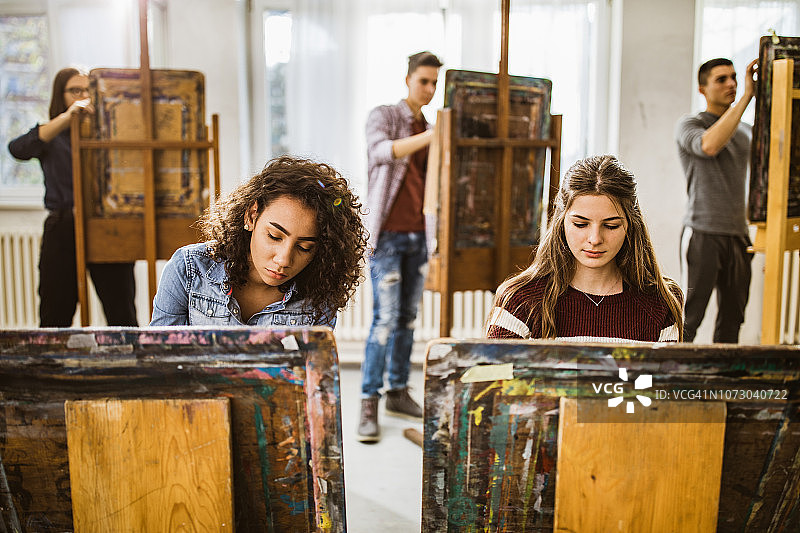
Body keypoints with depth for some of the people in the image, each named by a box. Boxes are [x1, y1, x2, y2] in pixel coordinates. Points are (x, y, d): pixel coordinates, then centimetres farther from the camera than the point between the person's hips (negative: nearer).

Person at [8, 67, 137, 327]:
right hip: (64, 230, 0)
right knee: (55, 317, 5)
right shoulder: (49, 134, 11)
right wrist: (67, 117, -20)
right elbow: (18, 149, -12)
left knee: (122, 315, 1)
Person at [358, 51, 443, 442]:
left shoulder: (428, 131, 15)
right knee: (385, 319, -10)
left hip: (417, 235, 6)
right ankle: (369, 406, -2)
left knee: (407, 317, 10)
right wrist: (431, 135, -40)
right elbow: (381, 151, -29)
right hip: (386, 235, -6)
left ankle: (398, 393, 21)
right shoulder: (381, 116, -5)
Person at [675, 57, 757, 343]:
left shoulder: (745, 132, 18)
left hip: (737, 235, 6)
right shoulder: (688, 125, 0)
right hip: (702, 233, -6)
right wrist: (746, 96, -20)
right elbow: (709, 145, -23)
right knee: (689, 316, -7)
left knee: (732, 317, 7)